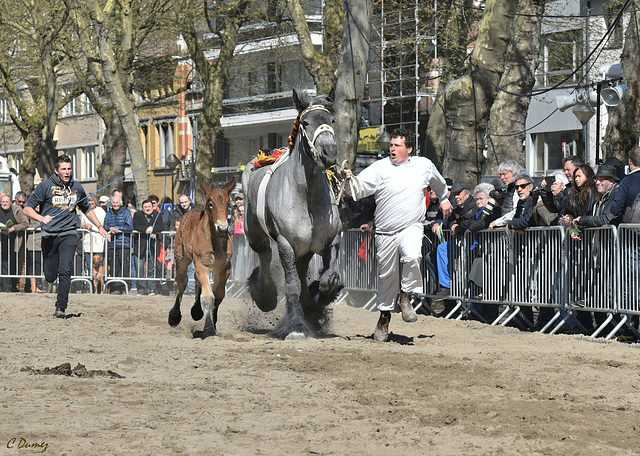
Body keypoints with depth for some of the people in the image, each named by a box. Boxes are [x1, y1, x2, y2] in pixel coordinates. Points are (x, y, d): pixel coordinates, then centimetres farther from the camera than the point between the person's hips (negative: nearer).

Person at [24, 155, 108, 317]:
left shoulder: (77, 187, 9)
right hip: (49, 235, -1)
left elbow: (87, 209, 27)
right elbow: (28, 208, -3)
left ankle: (61, 307, -15)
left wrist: (100, 226, 26)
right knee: (50, 276, 2)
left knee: (65, 271, -17)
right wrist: (41, 218, -22)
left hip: (69, 233, 1)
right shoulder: (46, 186, -2)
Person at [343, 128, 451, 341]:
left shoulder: (425, 165, 6)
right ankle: (384, 315, 28)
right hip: (385, 232, 0)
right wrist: (351, 178, -32)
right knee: (386, 275, 8)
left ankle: (406, 298, -9)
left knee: (412, 256, -30)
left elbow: (438, 182, 28)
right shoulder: (380, 167, -2)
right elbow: (361, 187, -12)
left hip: (411, 227, 0)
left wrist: (444, 199, 40)